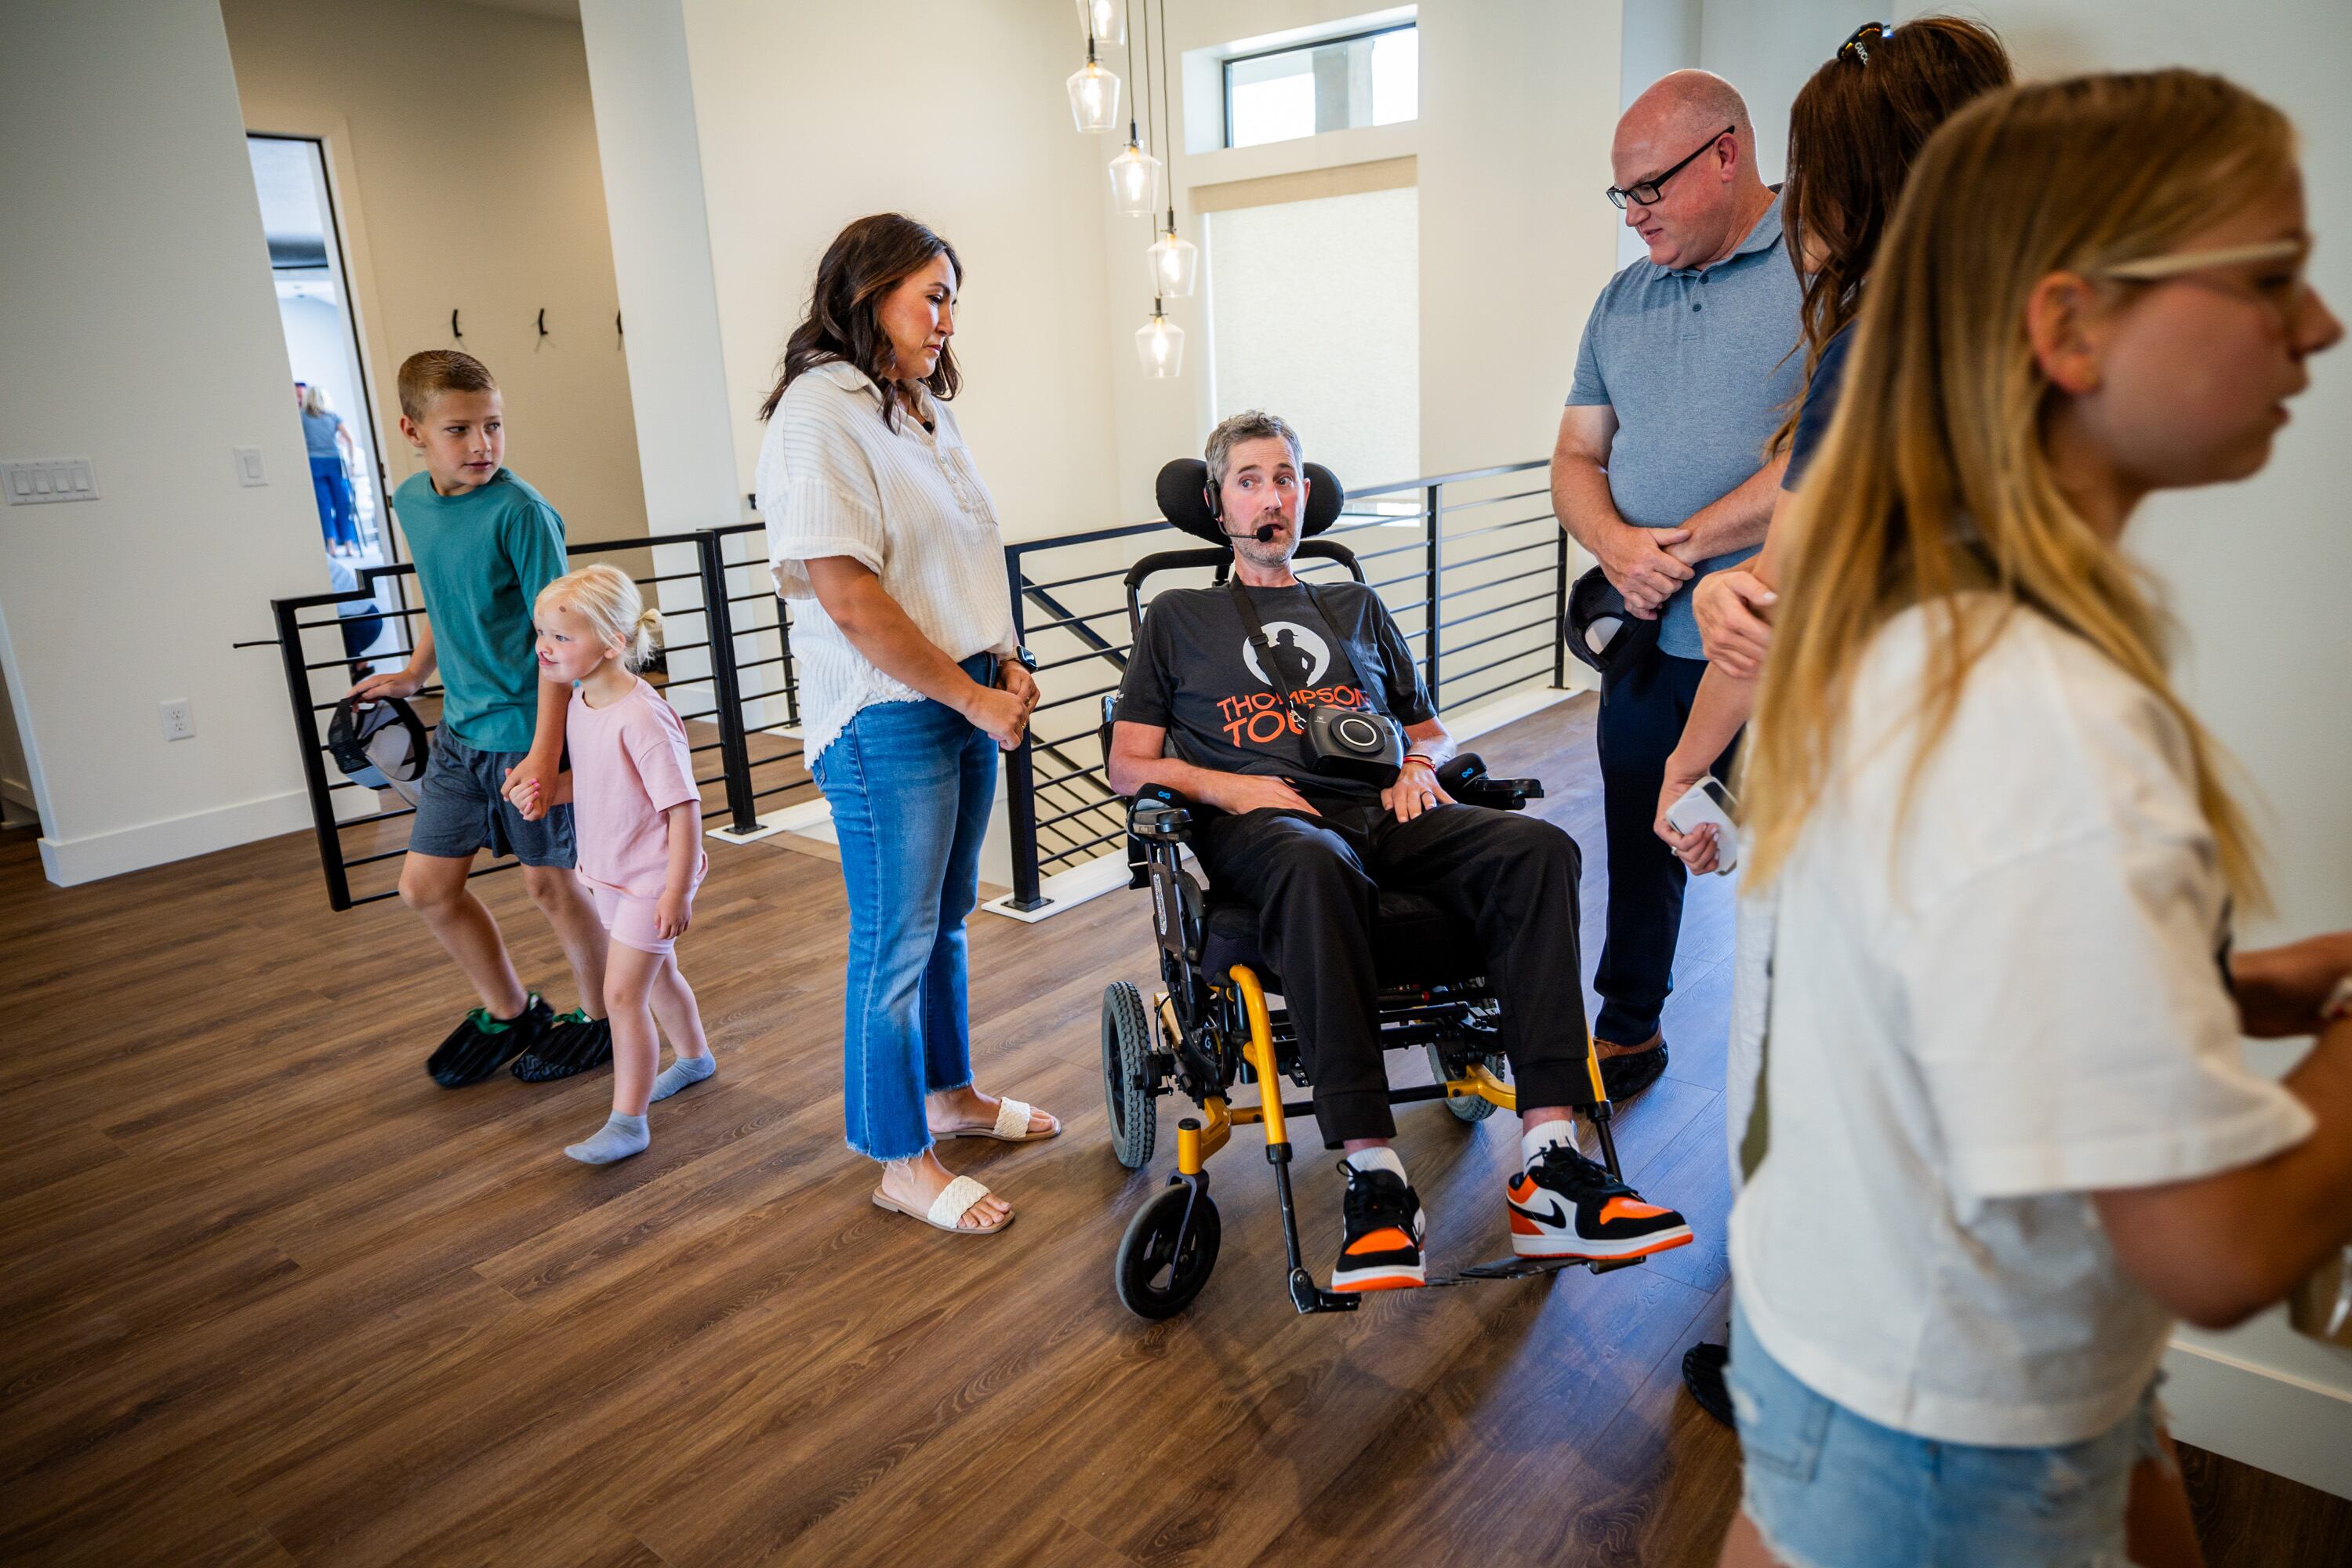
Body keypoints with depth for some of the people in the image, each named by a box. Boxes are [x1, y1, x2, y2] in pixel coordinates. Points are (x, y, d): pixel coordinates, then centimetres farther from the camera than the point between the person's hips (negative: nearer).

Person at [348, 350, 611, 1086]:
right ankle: (508, 1013, 33)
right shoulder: (411, 500, 4)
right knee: (426, 885, 12)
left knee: (549, 882, 6)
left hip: (526, 728, -7)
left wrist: (545, 751, -24)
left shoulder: (520, 512, -18)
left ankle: (598, 1019, 28)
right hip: (461, 727, 7)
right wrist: (415, 673, 22)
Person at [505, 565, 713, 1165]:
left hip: (652, 880, -9)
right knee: (656, 973, 25)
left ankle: (627, 1121, 6)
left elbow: (684, 807, -25)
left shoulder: (641, 717, -27)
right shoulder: (578, 703, -1)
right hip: (611, 873, 9)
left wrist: (678, 890, -24)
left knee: (623, 992, -6)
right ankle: (694, 1057, 47)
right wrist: (541, 791, -5)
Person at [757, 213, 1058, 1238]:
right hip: (885, 720, -9)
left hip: (966, 703, 9)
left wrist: (1005, 665, 6)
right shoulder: (818, 413, -14)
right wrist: (972, 696, -15)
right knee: (896, 943, 3)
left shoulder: (923, 408, 14)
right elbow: (848, 596, -21)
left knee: (946, 916, 20)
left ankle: (949, 1094, 38)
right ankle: (901, 1163, 18)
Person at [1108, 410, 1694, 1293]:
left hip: (1381, 810, 4)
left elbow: (1432, 730, 33)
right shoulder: (1179, 618, 23)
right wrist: (1230, 786, -5)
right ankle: (1372, 1173, -42)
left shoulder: (1358, 609, 33)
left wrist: (1418, 765, 7)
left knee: (1537, 847, -28)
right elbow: (1129, 765, 14)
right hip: (1262, 821, -3)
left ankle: (1547, 1165, -35)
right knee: (1315, 866, -42)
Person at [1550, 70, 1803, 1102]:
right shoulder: (1622, 302, 14)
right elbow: (1576, 457, 13)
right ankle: (1627, 1033, 36)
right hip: (1650, 640, 6)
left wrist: (1688, 543, -15)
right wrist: (1615, 543, -9)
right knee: (1639, 850, 17)